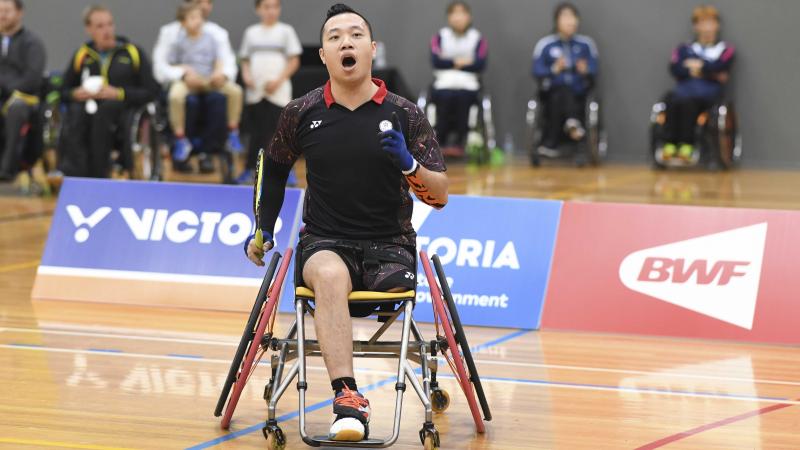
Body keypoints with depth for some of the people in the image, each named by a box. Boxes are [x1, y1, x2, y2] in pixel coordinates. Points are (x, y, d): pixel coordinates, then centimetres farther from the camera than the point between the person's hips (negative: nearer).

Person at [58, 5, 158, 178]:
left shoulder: (133, 52, 9)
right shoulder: (82, 55, 16)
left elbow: (151, 92, 3)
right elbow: (64, 90, 23)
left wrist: (118, 94, -10)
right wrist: (76, 94, -2)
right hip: (87, 106, 2)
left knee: (104, 110, -38)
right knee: (75, 113, -35)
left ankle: (98, 175, -33)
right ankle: (73, 175, -44)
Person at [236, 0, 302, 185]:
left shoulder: (285, 31, 3)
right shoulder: (251, 32, 12)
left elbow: (294, 61, 0)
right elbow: (245, 60, 17)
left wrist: (278, 81, -12)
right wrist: (246, 75, -4)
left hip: (278, 92, -3)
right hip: (256, 91, 3)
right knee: (258, 131, 5)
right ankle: (249, 170, 10)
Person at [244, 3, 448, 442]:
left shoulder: (405, 115, 0)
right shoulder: (301, 113, 3)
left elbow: (439, 196, -1)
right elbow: (275, 168, 24)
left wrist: (408, 164, -19)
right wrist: (263, 229, 24)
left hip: (389, 245, 2)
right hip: (324, 243, -1)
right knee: (330, 275, -35)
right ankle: (348, 399, -46)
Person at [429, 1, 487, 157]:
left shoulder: (478, 39, 10)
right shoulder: (440, 37, 13)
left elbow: (480, 65, -4)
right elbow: (436, 61, -1)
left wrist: (449, 63, -3)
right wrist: (458, 62, -6)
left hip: (468, 84, 0)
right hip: (444, 83, 0)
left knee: (462, 97, -35)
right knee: (445, 97, -34)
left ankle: (458, 143, -30)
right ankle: (440, 143, -28)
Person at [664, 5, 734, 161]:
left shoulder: (726, 50, 17)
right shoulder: (684, 49, 24)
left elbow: (720, 67, -5)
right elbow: (675, 69, 4)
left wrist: (700, 66, 3)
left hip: (709, 89, -2)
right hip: (685, 86, 2)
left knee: (688, 100, -37)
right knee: (674, 99, -35)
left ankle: (687, 144, -40)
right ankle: (670, 144, -39)